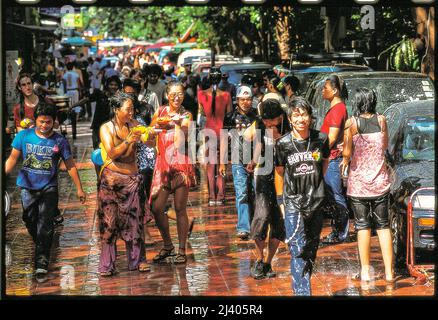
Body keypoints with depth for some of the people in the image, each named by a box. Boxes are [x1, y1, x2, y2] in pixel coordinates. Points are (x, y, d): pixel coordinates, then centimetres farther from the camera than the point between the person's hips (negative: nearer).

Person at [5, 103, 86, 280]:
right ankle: (42, 248, 36)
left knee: (45, 226, -9)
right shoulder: (24, 136, -3)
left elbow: (70, 165, 1)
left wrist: (79, 189, 2)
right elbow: (13, 158, 2)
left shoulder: (60, 141, -5)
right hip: (27, 187, 2)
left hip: (49, 188, -2)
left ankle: (42, 263, -9)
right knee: (30, 220, 10)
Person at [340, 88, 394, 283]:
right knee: (383, 225, 9)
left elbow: (347, 153, -11)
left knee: (363, 226, 6)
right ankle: (389, 271, 6)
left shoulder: (352, 123, -10)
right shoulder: (381, 120, -2)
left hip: (358, 183, -2)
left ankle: (365, 271, 7)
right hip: (380, 182, 2)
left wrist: (345, 161, 9)